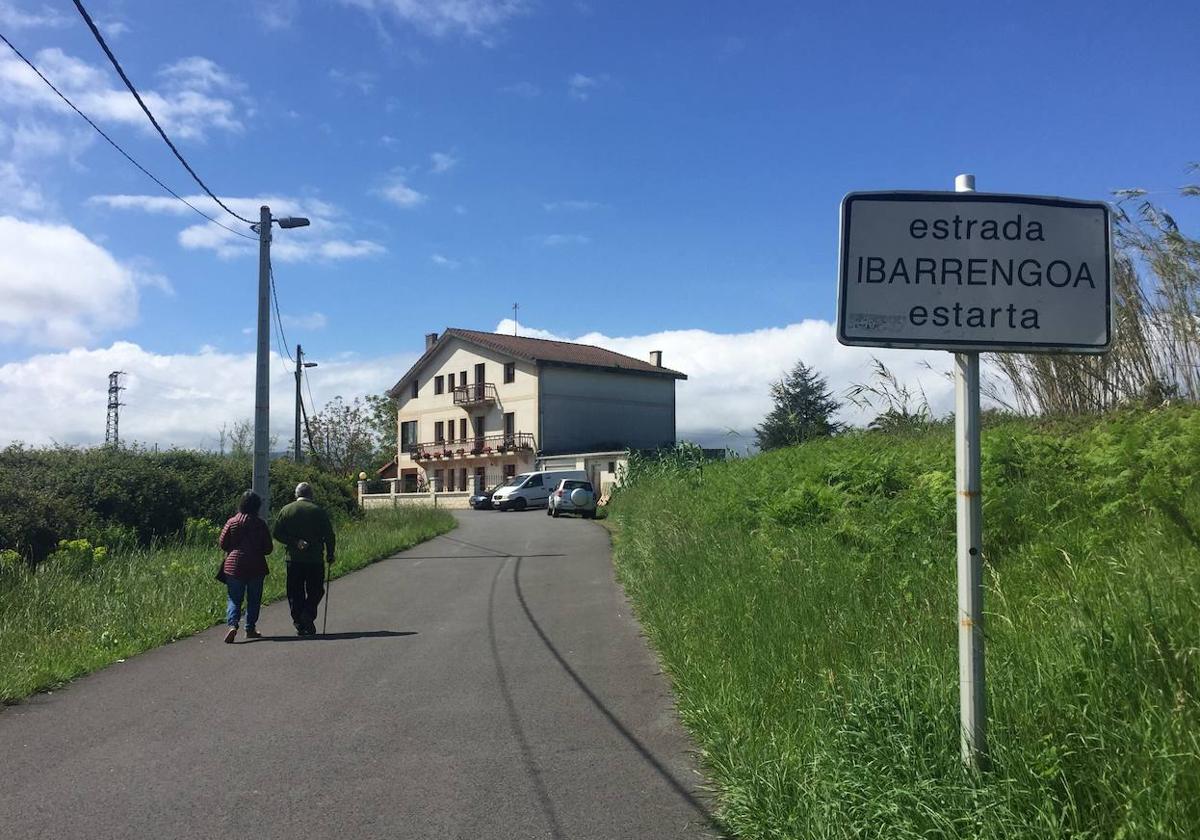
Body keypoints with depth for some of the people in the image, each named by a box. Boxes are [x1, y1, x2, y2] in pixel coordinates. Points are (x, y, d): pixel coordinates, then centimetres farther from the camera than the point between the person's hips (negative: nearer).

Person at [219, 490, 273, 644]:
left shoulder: (232, 522, -2)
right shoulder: (260, 524, -6)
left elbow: (222, 544, 1)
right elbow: (268, 548, -3)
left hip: (234, 565, 1)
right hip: (256, 567, -1)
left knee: (234, 598, 5)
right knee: (254, 599, 12)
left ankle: (232, 624, -16)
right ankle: (250, 629, 16)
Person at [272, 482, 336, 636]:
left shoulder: (286, 510, 5)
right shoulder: (319, 511, -1)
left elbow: (277, 533, -3)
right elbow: (329, 535, -2)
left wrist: (294, 542, -5)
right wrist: (330, 555, 7)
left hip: (293, 558, 2)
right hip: (314, 559, -2)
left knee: (295, 593, 8)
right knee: (315, 590, 9)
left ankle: (299, 624, 5)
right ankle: (308, 615, -12)